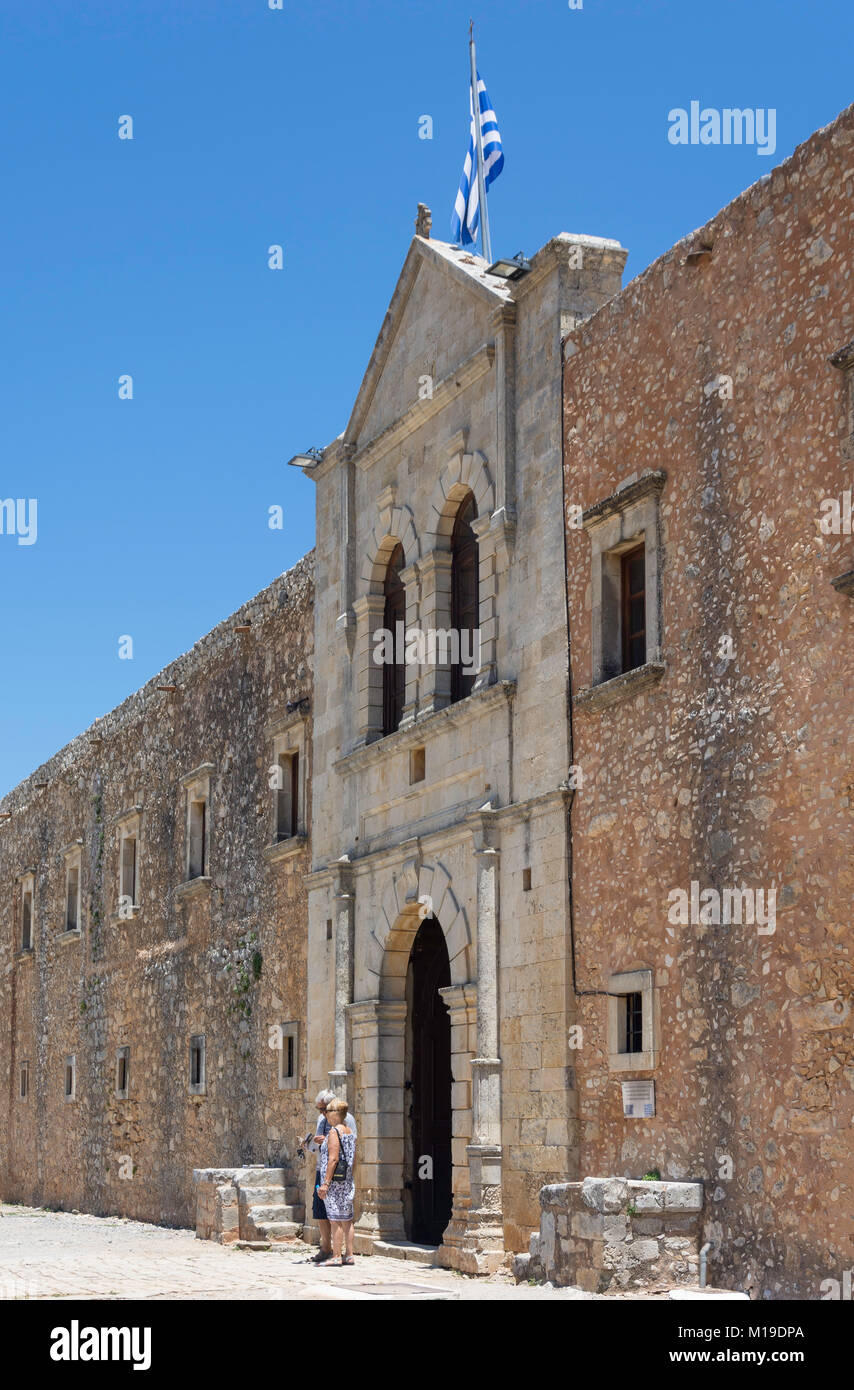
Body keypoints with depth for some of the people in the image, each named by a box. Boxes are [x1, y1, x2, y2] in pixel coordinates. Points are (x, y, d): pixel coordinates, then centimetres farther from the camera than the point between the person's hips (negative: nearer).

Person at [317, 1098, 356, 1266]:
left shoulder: (334, 1132, -13)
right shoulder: (350, 1131, 13)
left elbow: (333, 1159, -19)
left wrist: (325, 1183, -19)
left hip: (334, 1181, -8)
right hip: (348, 1181, 8)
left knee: (336, 1220, -6)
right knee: (347, 1219, 10)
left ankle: (336, 1256, -5)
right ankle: (349, 1255, 11)